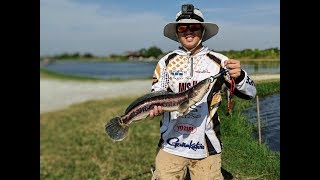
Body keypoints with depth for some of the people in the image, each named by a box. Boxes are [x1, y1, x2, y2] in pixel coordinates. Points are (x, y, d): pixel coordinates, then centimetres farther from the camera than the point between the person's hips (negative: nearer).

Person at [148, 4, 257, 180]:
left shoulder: (219, 61, -1)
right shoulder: (166, 62, 3)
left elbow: (250, 92, -3)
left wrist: (239, 76, -25)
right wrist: (156, 107, -20)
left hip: (207, 147, 0)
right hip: (170, 146, 1)